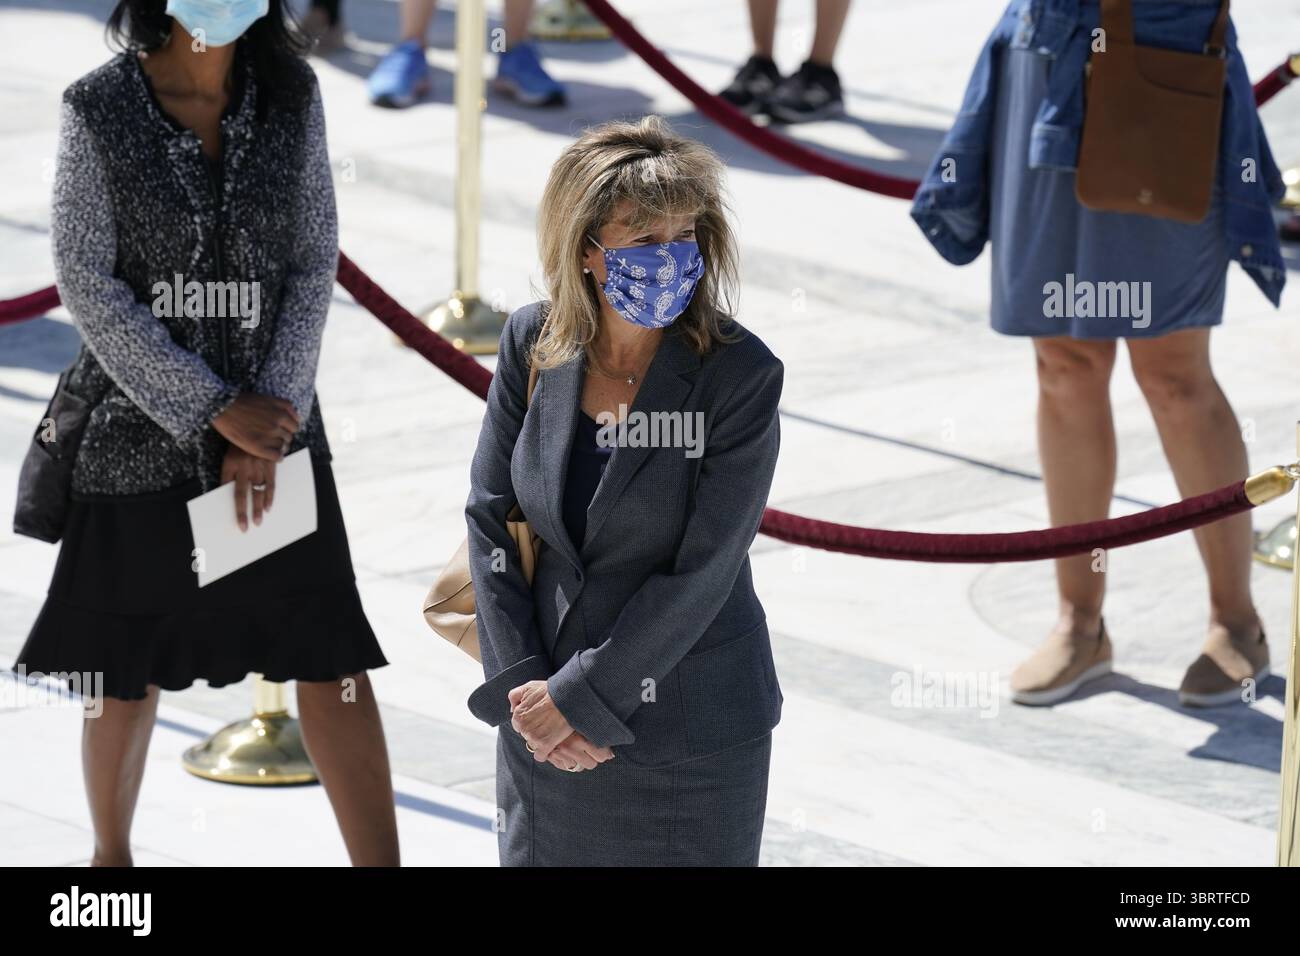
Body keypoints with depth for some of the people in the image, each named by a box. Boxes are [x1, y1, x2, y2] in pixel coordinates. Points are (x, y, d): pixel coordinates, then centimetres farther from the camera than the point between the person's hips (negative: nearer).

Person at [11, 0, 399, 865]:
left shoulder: (291, 94, -2)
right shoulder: (99, 110, -10)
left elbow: (314, 265, 0)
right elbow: (88, 284, -11)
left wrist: (271, 419, -11)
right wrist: (216, 410, -15)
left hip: (272, 419, 2)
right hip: (142, 419, -2)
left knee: (331, 663, -3)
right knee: (127, 669, 11)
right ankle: (112, 854, 34)